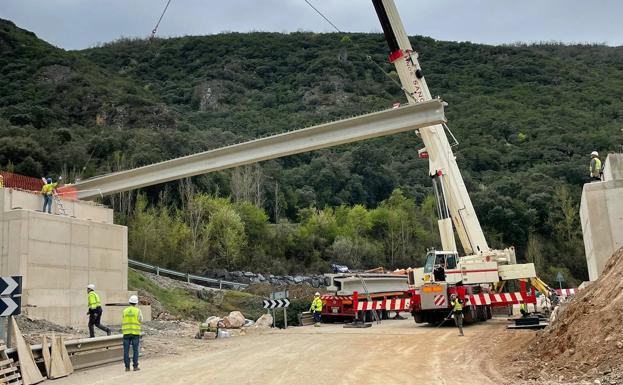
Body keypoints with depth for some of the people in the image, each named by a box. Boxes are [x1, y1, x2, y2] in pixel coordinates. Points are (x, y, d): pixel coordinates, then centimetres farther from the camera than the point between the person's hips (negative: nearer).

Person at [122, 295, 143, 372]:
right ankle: (135, 366, 2)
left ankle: (127, 367, 4)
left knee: (126, 350, 5)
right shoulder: (138, 311, -5)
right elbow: (141, 321, 7)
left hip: (126, 332, 2)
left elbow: (122, 322, 6)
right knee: (135, 350, 4)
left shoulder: (125, 311, 2)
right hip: (135, 333, -2)